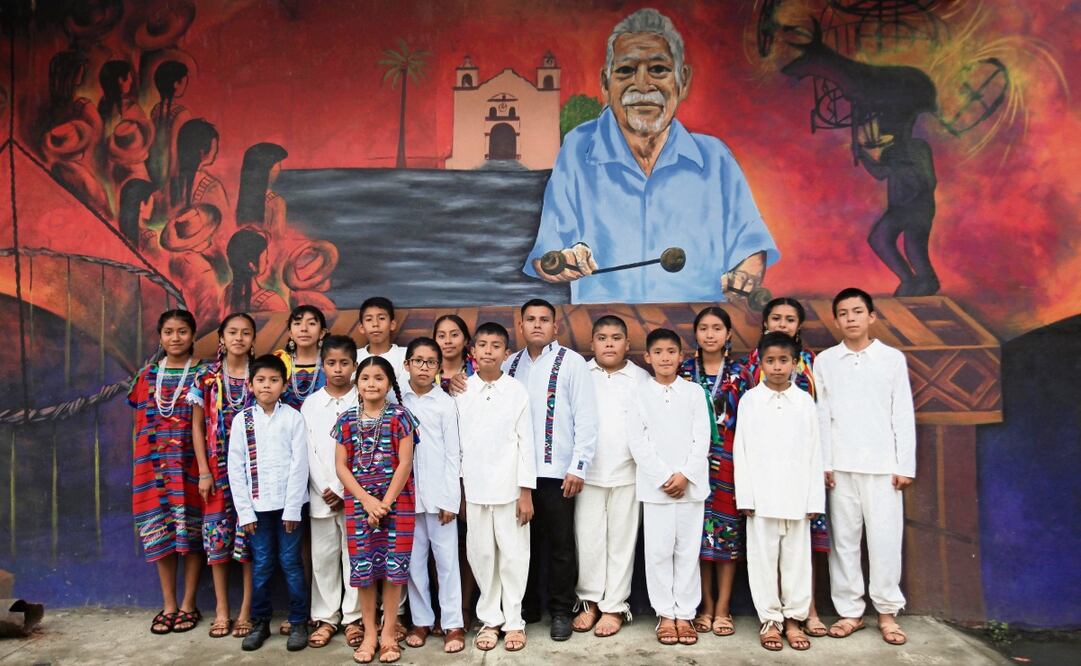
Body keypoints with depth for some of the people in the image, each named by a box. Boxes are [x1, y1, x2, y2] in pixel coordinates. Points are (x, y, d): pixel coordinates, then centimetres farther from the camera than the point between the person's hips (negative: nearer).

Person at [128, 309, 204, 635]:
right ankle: (168, 605, 18)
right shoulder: (148, 375, 10)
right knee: (160, 532, 6)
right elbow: (140, 423, 13)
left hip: (189, 463, -3)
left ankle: (188, 605, 14)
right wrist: (138, 464, 8)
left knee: (190, 531, 2)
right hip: (153, 463, 3)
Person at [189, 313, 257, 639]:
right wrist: (204, 472, -2)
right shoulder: (206, 376, 2)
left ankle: (246, 610, 13)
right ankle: (221, 610, 18)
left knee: (250, 538, 2)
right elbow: (197, 426, 4)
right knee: (217, 536, 5)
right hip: (218, 469, 1)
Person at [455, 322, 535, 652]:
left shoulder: (517, 391, -3)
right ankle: (490, 619, 23)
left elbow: (526, 442, -3)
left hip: (509, 488, -1)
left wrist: (526, 492, -5)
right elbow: (457, 442, 4)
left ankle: (514, 621, 19)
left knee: (513, 555, 5)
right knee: (482, 556, 9)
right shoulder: (461, 391, 2)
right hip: (474, 489, 2)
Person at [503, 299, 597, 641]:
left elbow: (585, 418, -6)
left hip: (557, 470, -4)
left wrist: (578, 467, -11)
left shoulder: (571, 362, -3)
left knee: (560, 544, 6)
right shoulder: (510, 365, 10)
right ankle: (526, 607, 28)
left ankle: (561, 611, 21)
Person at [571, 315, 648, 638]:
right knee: (588, 539, 5)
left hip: (628, 473, 0)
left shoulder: (642, 378, 5)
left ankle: (614, 606, 18)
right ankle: (590, 600, 21)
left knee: (621, 540, 7)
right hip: (589, 472, 0)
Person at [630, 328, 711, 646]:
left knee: (688, 551, 5)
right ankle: (665, 615, 15)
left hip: (691, 485, 1)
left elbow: (702, 438, 0)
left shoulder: (694, 392, 5)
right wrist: (664, 477, -10)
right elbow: (638, 442, -3)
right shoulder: (639, 394, 2)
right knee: (659, 551, 3)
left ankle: (685, 614, 16)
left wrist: (685, 475, -10)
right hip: (655, 485, -1)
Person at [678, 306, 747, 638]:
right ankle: (706, 606, 17)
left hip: (729, 460, 0)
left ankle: (722, 609, 12)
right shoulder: (684, 371, 5)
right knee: (698, 531, 4)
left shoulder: (738, 373, 4)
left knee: (727, 531, 2)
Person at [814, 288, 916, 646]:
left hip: (883, 465, -1)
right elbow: (821, 416, 4)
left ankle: (887, 611, 15)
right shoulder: (824, 361, 5)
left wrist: (905, 465, -1)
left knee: (885, 538, 2)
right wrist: (823, 463, -1)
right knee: (843, 539, 5)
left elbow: (904, 414, 3)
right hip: (840, 466, 1)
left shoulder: (893, 358, 3)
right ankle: (849, 611, 14)